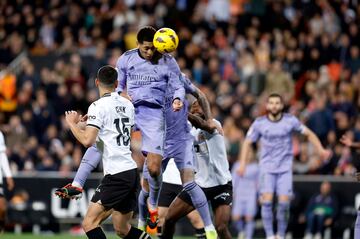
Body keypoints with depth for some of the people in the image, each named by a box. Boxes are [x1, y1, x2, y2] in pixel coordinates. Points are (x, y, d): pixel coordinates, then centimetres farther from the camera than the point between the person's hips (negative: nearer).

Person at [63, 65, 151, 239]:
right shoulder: (127, 104, 14)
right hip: (132, 171, 8)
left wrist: (72, 123, 0)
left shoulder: (98, 106, -10)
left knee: (89, 223, -9)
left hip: (116, 175, -8)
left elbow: (87, 140, -18)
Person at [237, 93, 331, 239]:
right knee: (267, 200, -15)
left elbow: (309, 134, 7)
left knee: (284, 202, -9)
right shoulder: (259, 123, -3)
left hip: (285, 168, 0)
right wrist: (243, 163, -3)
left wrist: (321, 150, -4)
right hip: (267, 167, 0)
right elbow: (247, 142, 6)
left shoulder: (290, 121, -3)